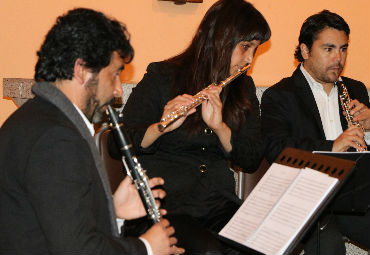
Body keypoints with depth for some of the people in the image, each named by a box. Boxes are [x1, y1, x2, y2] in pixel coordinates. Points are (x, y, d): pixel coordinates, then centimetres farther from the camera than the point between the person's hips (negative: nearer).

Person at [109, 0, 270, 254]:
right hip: (163, 202, -4)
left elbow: (252, 161, 3)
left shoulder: (244, 88, 12)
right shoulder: (162, 77, -1)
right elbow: (117, 146, -7)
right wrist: (162, 127, -25)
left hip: (219, 204, 4)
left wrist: (219, 126, -14)